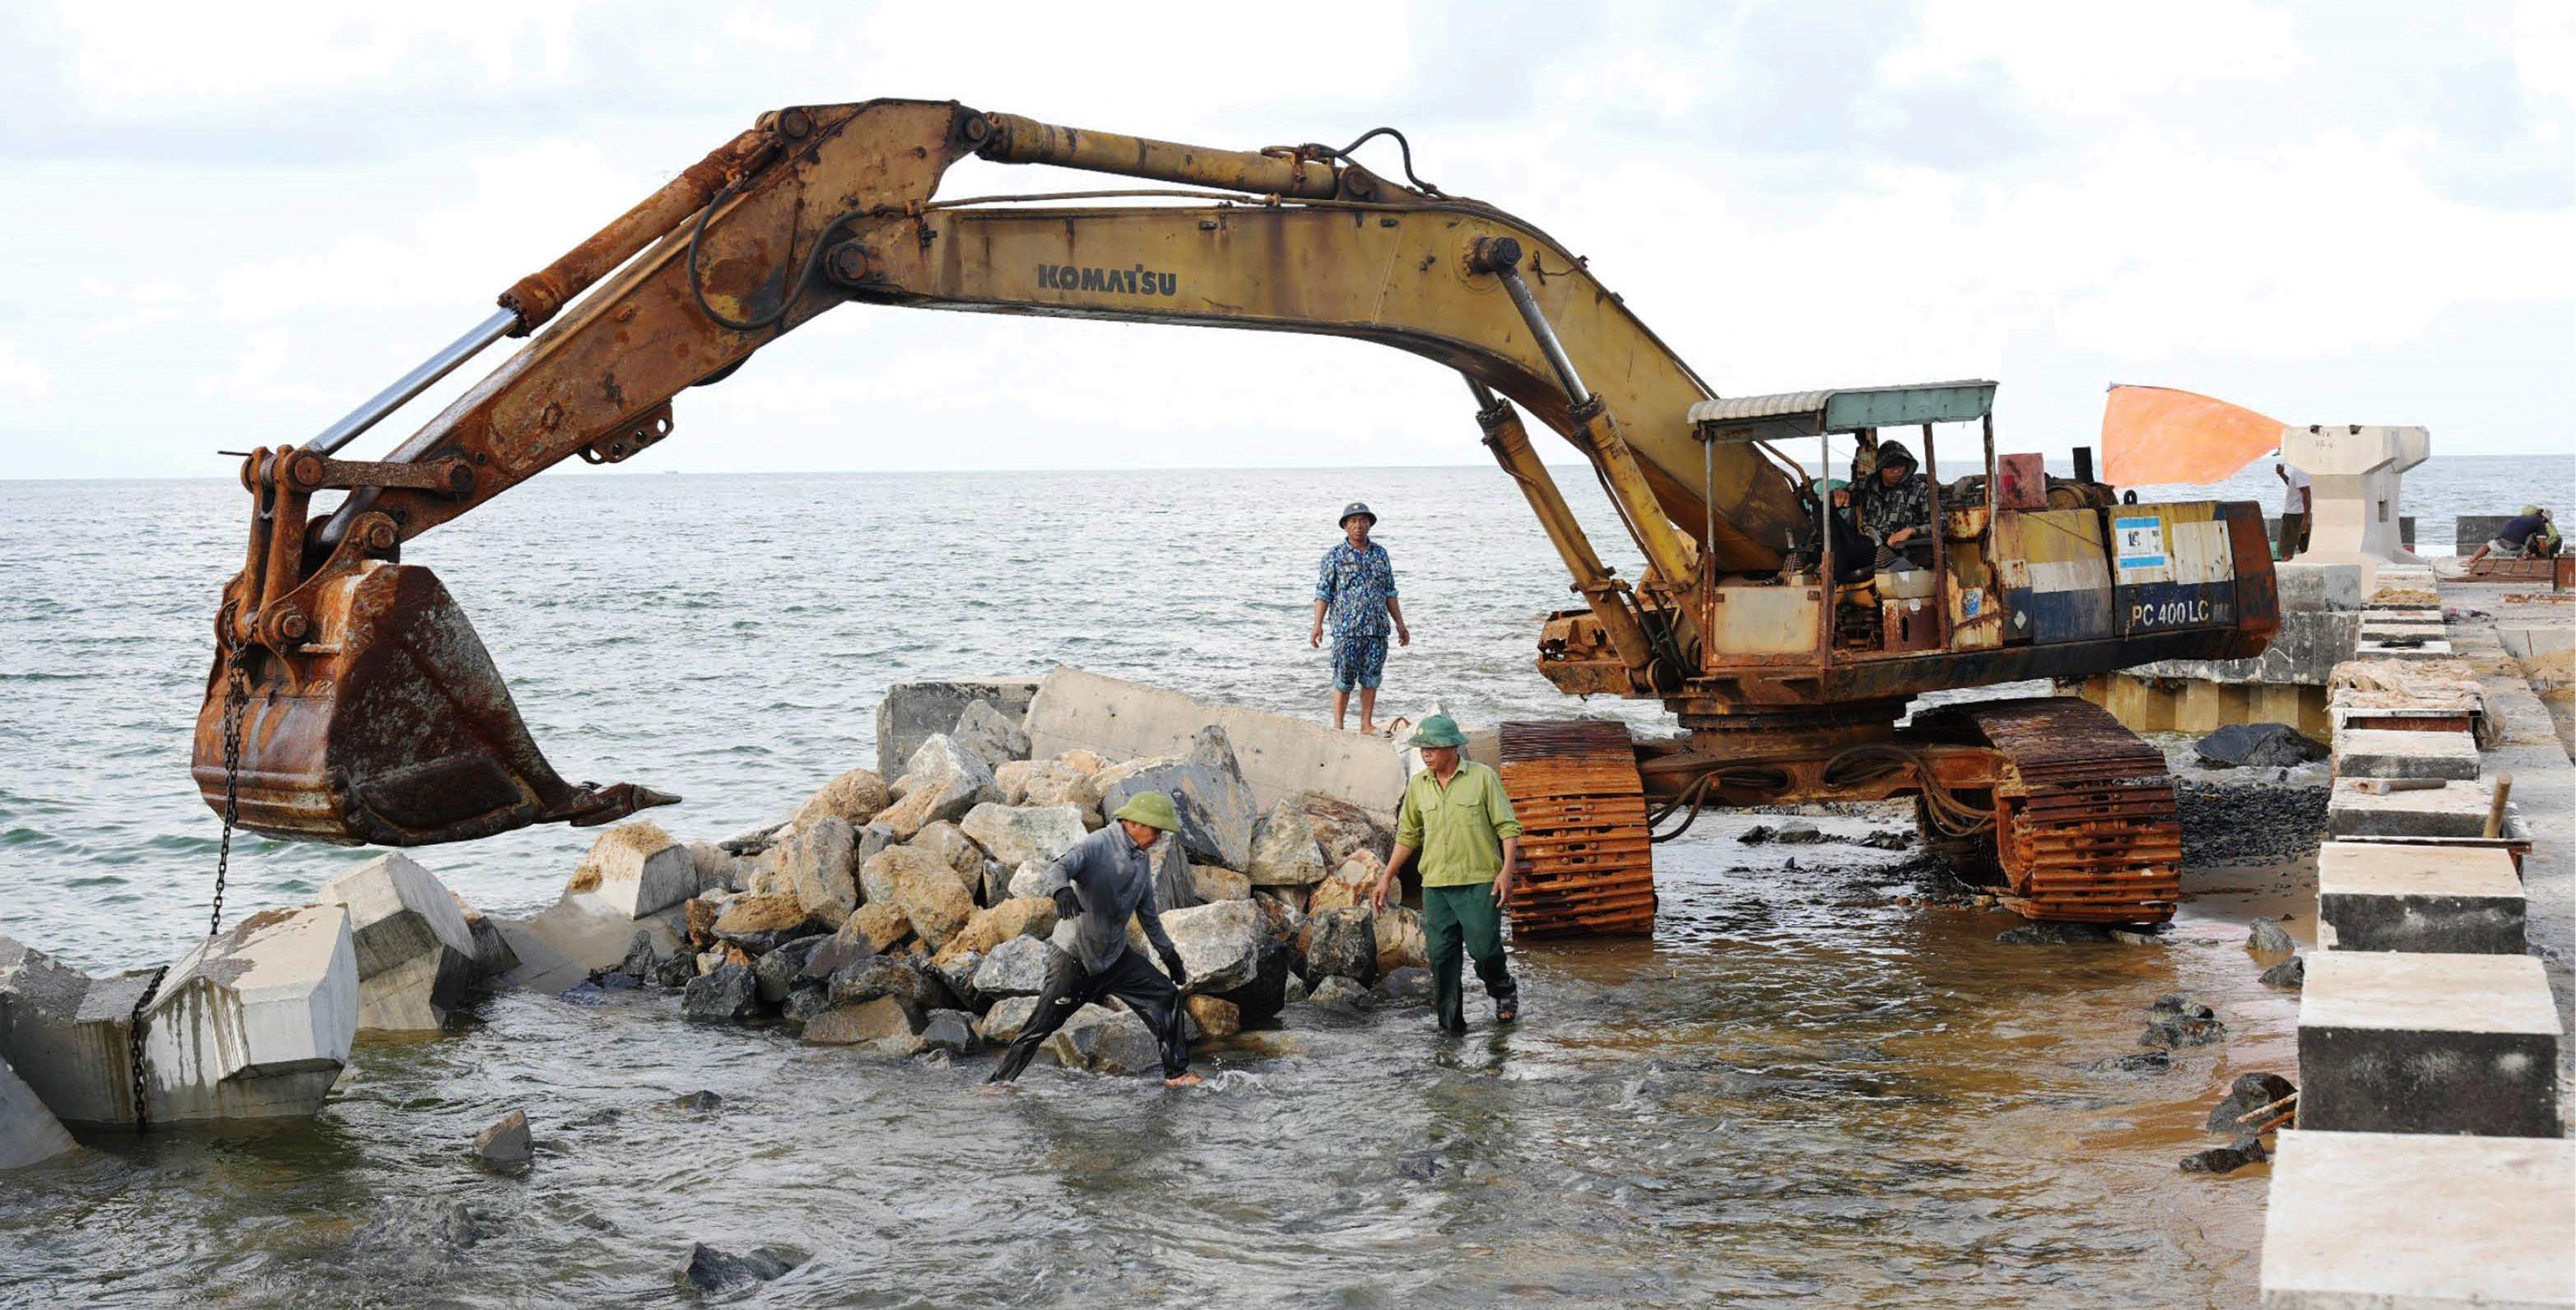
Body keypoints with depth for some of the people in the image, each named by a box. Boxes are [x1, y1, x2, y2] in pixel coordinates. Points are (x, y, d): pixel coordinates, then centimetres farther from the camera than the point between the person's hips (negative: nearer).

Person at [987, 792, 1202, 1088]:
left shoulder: (1141, 860, 7)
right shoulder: (1096, 846, -18)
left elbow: (1148, 913, 20)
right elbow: (1061, 866, -36)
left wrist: (1168, 953, 23)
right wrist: (1062, 889, -59)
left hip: (1116, 955, 7)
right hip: (1076, 956, -7)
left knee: (1166, 995, 2)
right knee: (1041, 1025, -6)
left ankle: (1176, 1073, 12)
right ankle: (999, 1082, 6)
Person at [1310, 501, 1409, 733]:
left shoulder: (1380, 553, 12)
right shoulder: (1335, 555, 0)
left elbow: (1390, 593, 17)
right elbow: (1323, 592, -2)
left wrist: (1400, 624, 14)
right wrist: (1318, 625, -12)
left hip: (1377, 629, 4)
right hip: (1346, 628, -4)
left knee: (1371, 677, 7)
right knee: (1344, 679, -2)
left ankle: (1367, 724, 15)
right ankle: (1337, 727, 4)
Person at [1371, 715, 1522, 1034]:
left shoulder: (1483, 778, -2)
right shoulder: (1418, 785, 10)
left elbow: (1508, 827, -2)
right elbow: (1407, 836, 19)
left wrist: (1507, 871, -13)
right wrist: (1387, 878, 17)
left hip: (1479, 882, -4)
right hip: (1435, 885, 4)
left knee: (1485, 948, -7)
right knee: (1441, 956, 0)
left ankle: (1504, 992, 24)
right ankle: (1450, 1023, 8)